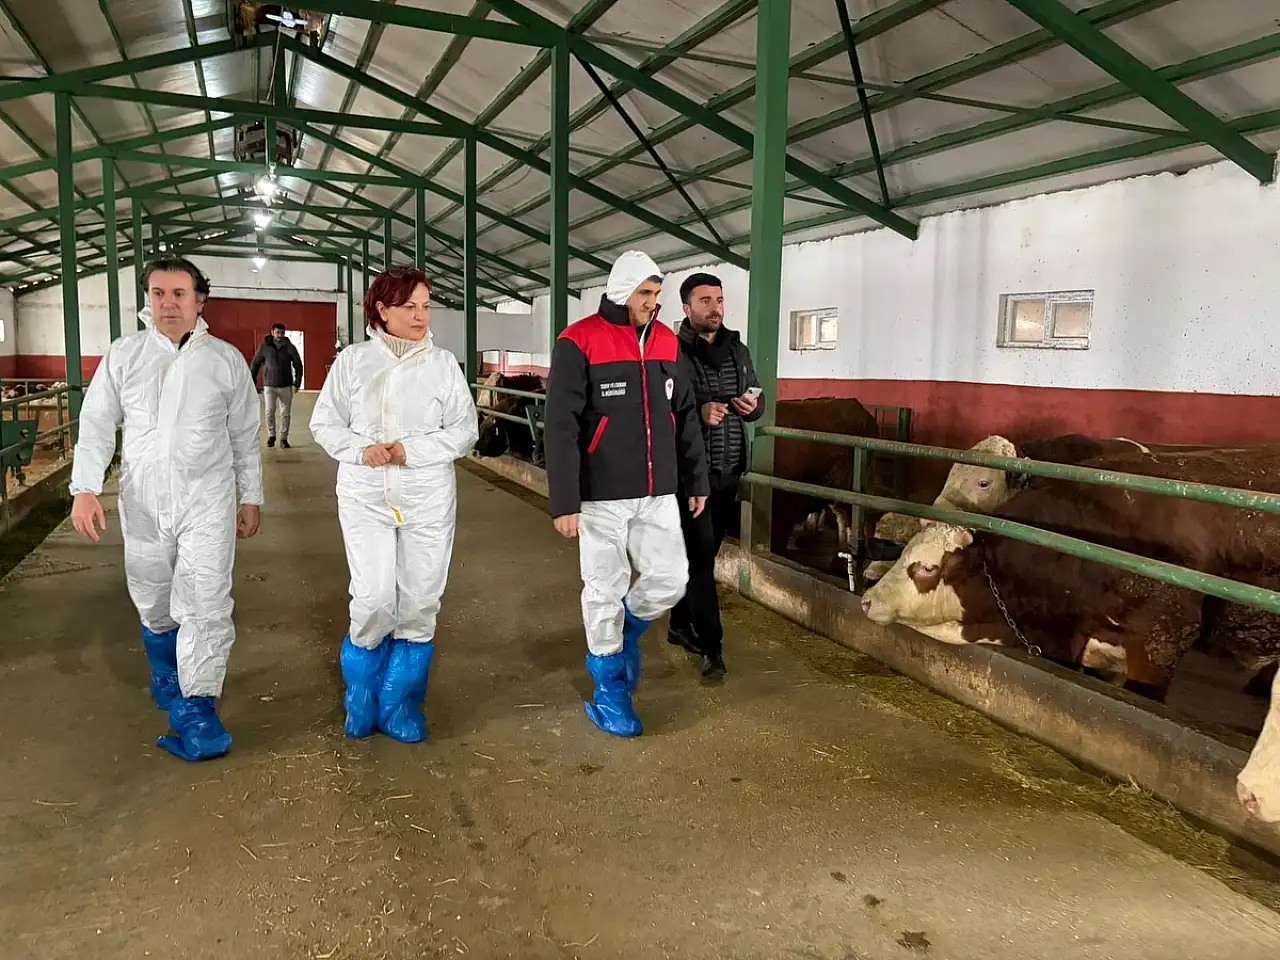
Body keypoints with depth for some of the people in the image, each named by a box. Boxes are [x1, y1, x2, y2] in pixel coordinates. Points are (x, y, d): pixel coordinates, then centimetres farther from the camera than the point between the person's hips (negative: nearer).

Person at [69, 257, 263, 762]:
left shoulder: (226, 359, 0)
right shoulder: (123, 355, 2)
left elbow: (246, 435, 5)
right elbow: (97, 425, 1)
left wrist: (251, 498, 6)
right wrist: (85, 488, -10)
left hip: (208, 504, -2)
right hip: (142, 504, 2)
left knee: (206, 606, -8)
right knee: (153, 605, 16)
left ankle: (195, 710, 1)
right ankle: (167, 677, 43)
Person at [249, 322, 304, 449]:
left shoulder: (290, 347, 0)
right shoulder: (265, 347, 1)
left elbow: (298, 365, 3)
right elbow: (255, 364, 8)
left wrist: (297, 383, -3)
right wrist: (252, 382, 5)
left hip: (286, 386, 0)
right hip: (269, 386, 0)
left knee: (285, 413, 2)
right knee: (269, 411, -8)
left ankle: (283, 438, 13)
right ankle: (271, 435, 12)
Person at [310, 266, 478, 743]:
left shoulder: (443, 363, 1)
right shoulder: (352, 360, 2)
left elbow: (465, 429, 0)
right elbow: (324, 423, 5)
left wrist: (412, 450, -14)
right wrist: (361, 450, -14)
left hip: (428, 498, 1)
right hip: (365, 495, -1)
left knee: (420, 602, 4)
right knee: (374, 599, -6)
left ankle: (400, 703, 23)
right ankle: (362, 695, 23)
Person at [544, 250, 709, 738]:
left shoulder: (667, 343, 8)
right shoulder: (579, 344, -10)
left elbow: (685, 417, 15)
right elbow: (560, 429, -14)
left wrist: (697, 479, 16)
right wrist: (564, 502, -17)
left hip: (658, 495, 5)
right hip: (602, 497, -5)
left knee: (670, 579, 5)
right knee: (604, 590, 5)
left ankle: (621, 636, 35)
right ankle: (610, 687, 23)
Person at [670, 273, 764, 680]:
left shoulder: (738, 349, 11)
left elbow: (758, 399, 19)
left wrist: (752, 406, -4)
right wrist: (699, 412, -27)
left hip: (729, 471, 6)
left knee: (704, 553, 15)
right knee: (700, 557, -3)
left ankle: (680, 624, 32)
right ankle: (711, 647, 3)